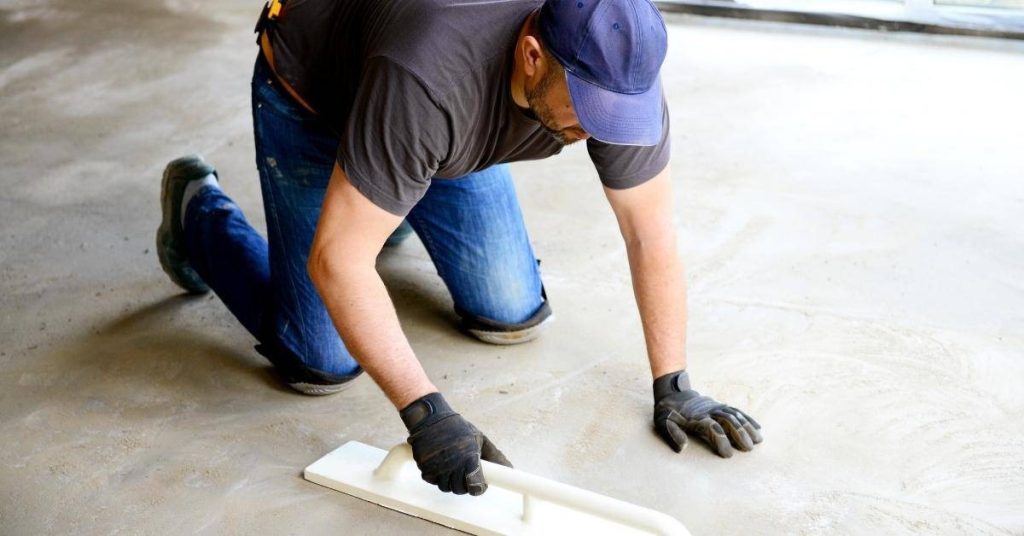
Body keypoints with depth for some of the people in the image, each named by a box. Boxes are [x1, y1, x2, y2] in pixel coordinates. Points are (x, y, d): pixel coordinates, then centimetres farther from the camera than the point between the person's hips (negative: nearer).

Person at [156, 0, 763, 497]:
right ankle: (198, 208, 18)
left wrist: (673, 385, -16)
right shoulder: (427, 77, -45)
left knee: (514, 318, 2)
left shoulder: (621, 72, -29)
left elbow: (653, 233, -17)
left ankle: (393, 202, 27)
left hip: (447, 119, 5)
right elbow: (336, 259, -39)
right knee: (325, 364, -7)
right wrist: (423, 410, -40)